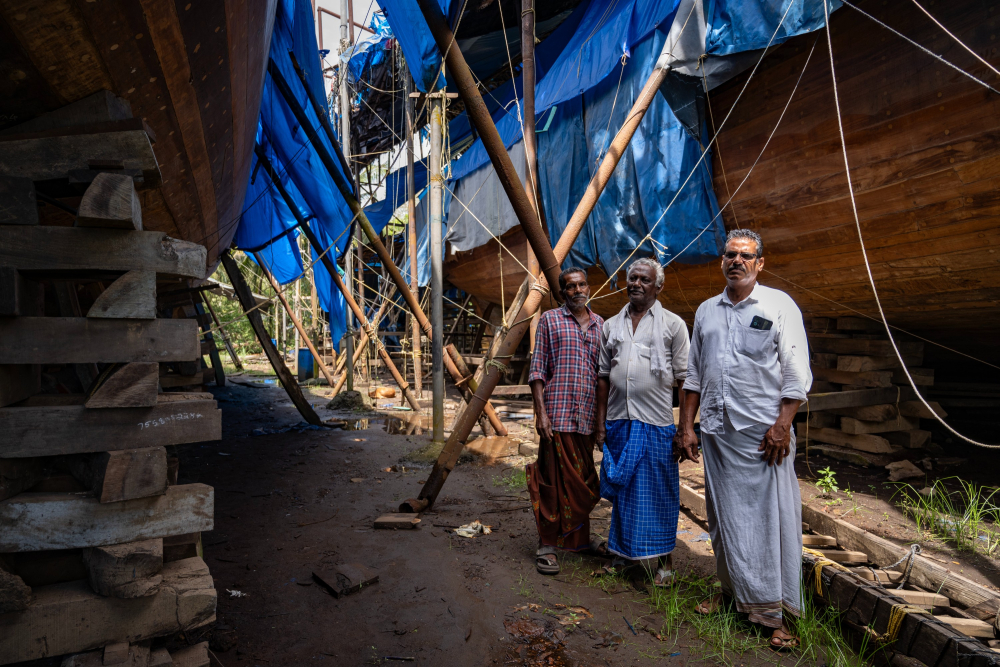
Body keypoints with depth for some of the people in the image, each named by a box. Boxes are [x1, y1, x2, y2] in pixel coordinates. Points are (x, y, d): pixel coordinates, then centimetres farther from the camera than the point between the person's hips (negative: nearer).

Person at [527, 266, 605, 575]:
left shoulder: (600, 324, 14)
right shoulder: (550, 320, 3)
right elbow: (537, 369, -2)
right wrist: (541, 412, -10)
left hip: (588, 416, 4)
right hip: (557, 414, -4)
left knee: (582, 481, 13)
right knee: (554, 480, -2)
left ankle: (578, 541, 28)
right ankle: (547, 546, 9)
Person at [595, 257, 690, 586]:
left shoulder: (673, 324, 1)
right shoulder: (611, 325, 12)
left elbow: (684, 379, -3)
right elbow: (603, 377, 13)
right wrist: (600, 421, 9)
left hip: (656, 423, -4)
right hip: (619, 422, 4)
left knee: (658, 492, 4)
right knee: (622, 488, 13)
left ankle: (663, 559, 18)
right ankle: (624, 551, 29)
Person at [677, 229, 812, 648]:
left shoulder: (779, 305, 0)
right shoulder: (706, 311, 12)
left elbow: (797, 374, -4)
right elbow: (694, 375, 15)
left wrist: (782, 425, -13)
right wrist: (687, 426, 10)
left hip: (764, 433, -4)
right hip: (717, 432, 4)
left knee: (770, 518, -1)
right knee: (724, 517, 12)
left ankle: (775, 612, 11)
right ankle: (732, 592, 28)